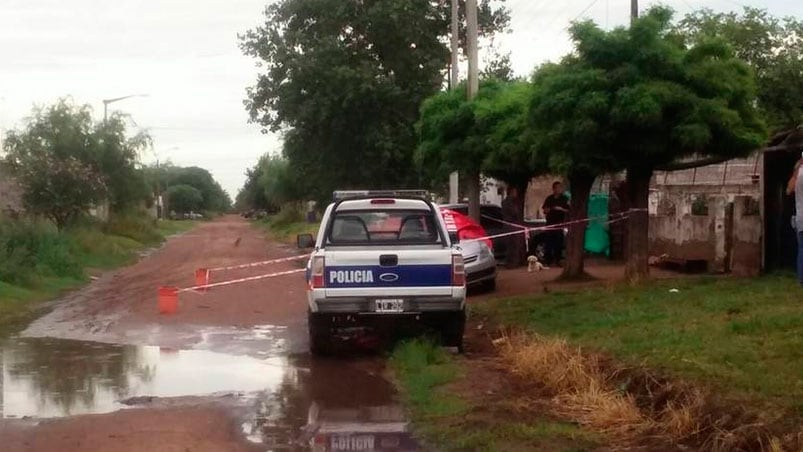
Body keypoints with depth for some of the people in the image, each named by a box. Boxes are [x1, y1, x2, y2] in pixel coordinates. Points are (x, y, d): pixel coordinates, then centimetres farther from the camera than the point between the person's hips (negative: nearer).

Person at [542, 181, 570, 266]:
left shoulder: (565, 199, 3)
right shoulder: (549, 199, 11)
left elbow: (568, 211, 0)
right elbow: (544, 210, 16)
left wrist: (561, 209, -16)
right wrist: (546, 210, -7)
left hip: (559, 223, -2)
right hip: (550, 223, 2)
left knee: (558, 243, -2)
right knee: (548, 243, -1)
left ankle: (557, 260, 4)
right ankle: (548, 260, 5)